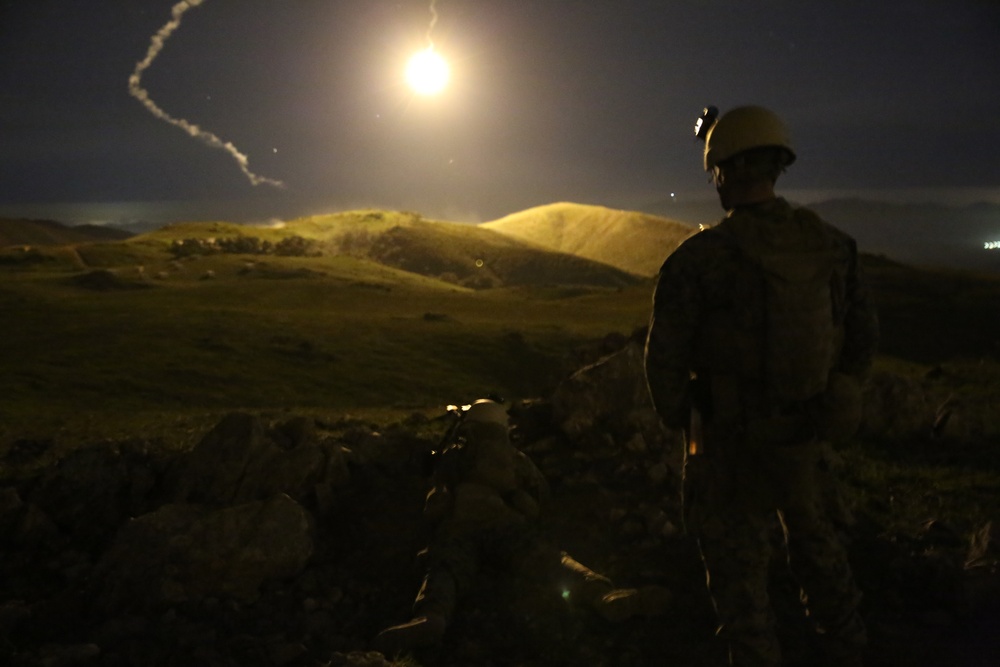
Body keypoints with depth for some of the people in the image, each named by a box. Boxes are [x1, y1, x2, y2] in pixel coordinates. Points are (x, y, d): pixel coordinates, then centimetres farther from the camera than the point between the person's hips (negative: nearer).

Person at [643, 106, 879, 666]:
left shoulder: (700, 258, -18)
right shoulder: (832, 245, -4)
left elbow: (666, 359, -13)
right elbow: (864, 336, 6)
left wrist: (682, 423, 5)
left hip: (733, 442, -4)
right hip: (811, 440, 5)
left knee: (739, 569, 12)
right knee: (820, 550, 25)